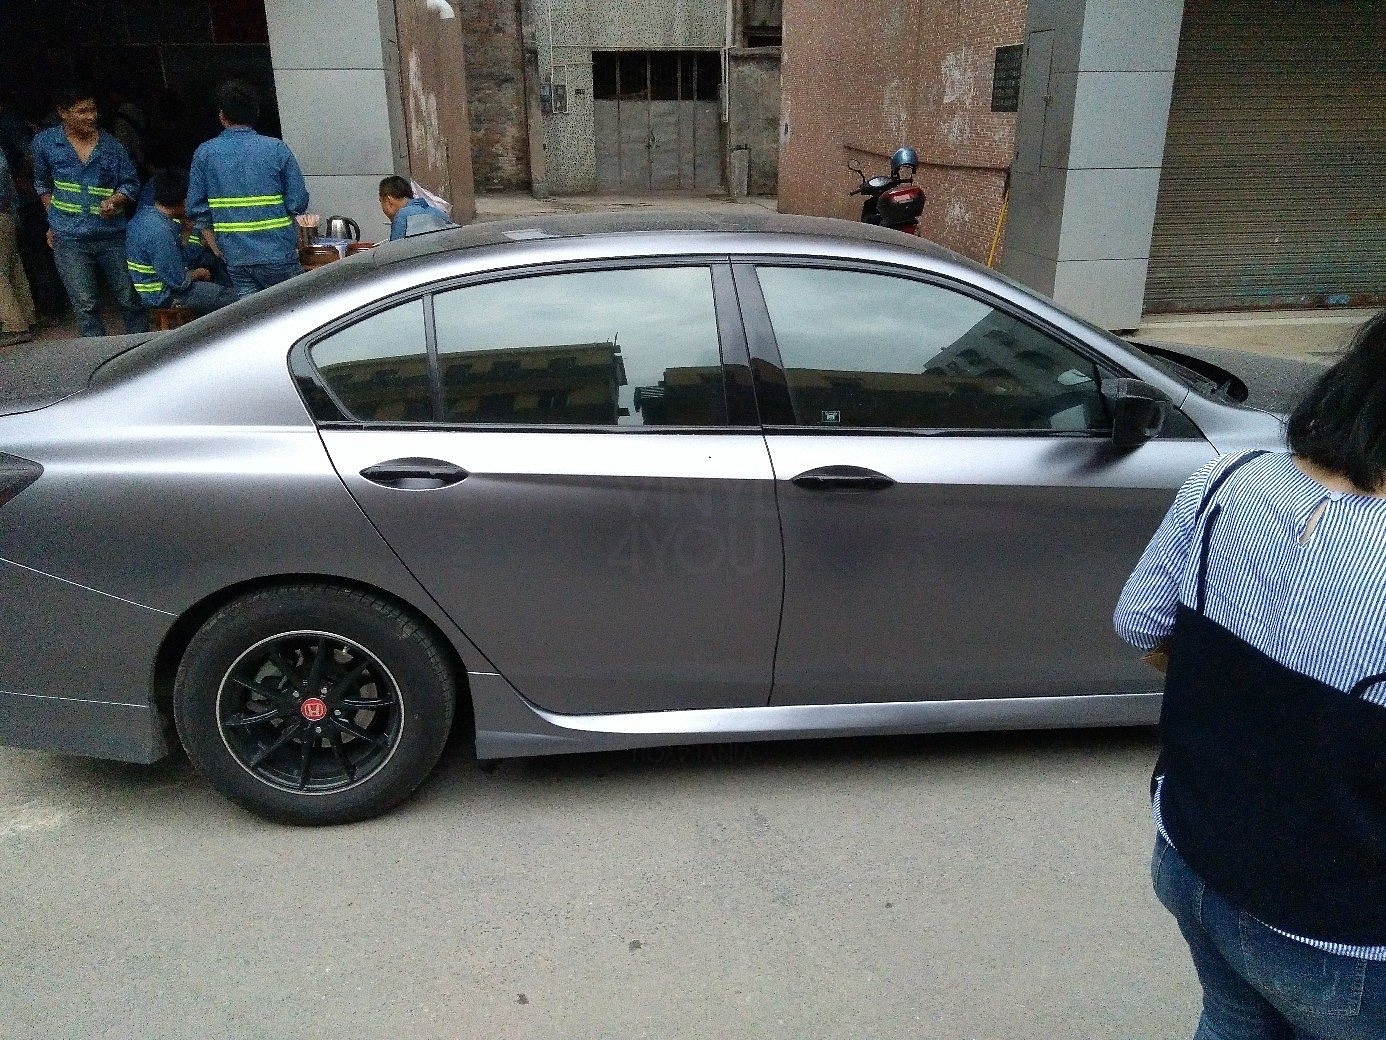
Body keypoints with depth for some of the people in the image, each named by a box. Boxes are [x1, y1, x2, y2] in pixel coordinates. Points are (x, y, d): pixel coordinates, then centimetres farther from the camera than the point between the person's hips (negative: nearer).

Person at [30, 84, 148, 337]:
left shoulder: (109, 144, 3)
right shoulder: (45, 143, 4)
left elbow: (130, 183, 7)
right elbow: (42, 184, 19)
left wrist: (114, 201, -13)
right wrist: (55, 219, 13)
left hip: (111, 233, 0)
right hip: (69, 239, 0)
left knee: (130, 300, 4)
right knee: (86, 306, -1)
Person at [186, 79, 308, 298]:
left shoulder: (204, 154, 3)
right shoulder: (276, 149, -6)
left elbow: (197, 209, 5)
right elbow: (299, 203, -6)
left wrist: (219, 251, 13)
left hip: (235, 258, 3)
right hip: (277, 255, -3)